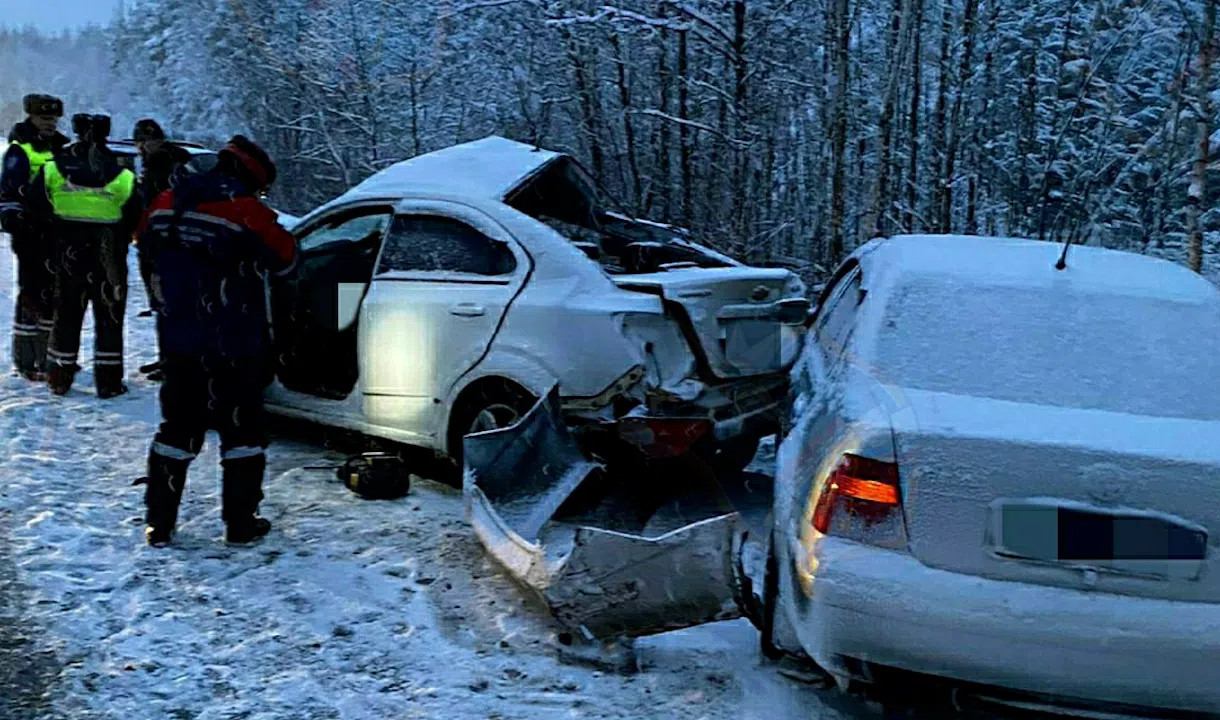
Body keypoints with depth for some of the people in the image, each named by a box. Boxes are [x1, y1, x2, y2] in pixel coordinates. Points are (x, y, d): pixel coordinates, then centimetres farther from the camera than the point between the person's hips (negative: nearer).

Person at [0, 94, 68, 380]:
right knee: (32, 296, -7)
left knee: (57, 296, 12)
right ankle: (26, 361, -1)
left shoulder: (62, 149, 17)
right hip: (33, 236, -7)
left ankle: (50, 357, 23)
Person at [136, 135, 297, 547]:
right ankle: (240, 525, 10)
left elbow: (146, 240, 19)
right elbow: (284, 258, -7)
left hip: (178, 341, 5)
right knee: (242, 431, 6)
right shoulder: (246, 211, -14)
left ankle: (159, 524, 17)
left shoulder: (167, 203, 4)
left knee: (177, 427, 14)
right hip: (234, 345, -5)